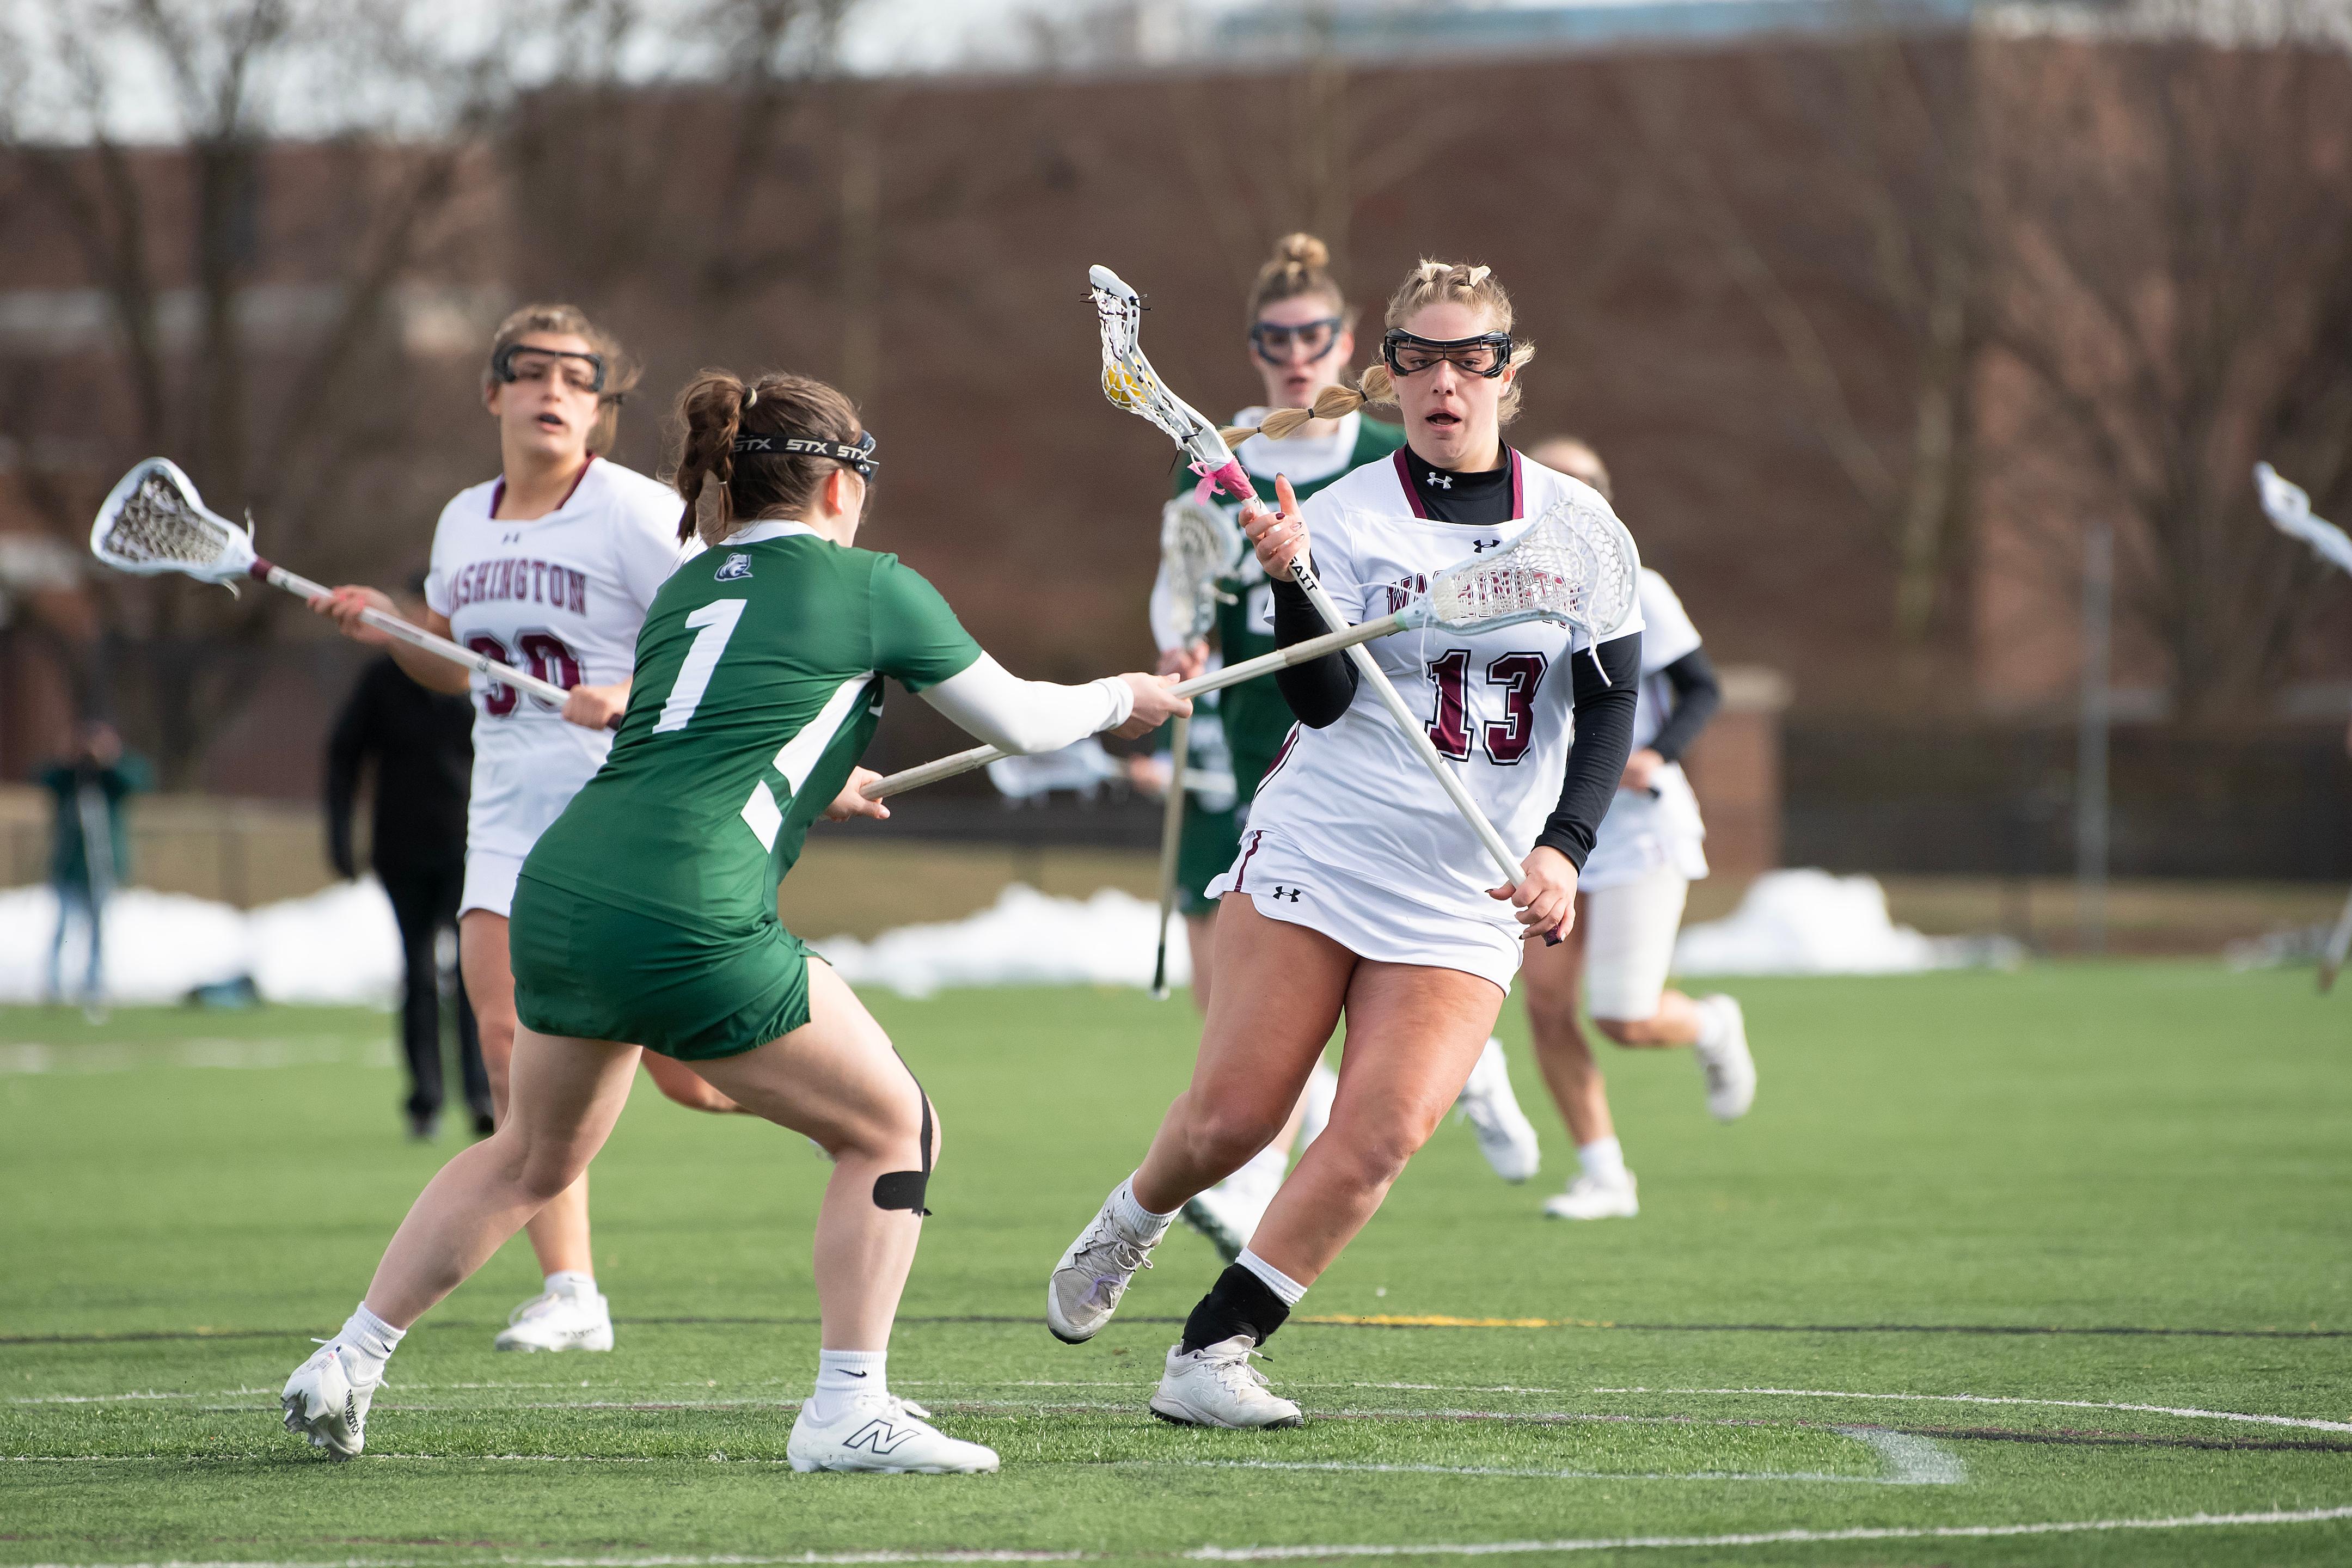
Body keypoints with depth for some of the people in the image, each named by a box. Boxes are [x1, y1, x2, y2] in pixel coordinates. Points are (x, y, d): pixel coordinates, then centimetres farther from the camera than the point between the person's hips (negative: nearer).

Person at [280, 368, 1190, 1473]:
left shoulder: (687, 590, 22)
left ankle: (345, 1367, 28)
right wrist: (1121, 701, 35)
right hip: (689, 923, -7)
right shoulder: (870, 588, 5)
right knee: (890, 1131, 10)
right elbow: (1019, 721, 15)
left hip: (558, 892, 7)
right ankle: (846, 1411, 6)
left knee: (533, 1154, 28)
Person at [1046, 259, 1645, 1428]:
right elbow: (1324, 700, -13)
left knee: (1385, 1126, -15)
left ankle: (1211, 1354, -7)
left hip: (1468, 900, 1)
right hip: (1316, 853, -1)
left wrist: (1562, 850, -13)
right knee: (1233, 1115, -5)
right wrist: (1289, 577, -30)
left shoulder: (1576, 521, 3)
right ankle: (1129, 1224, 29)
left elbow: (1610, 706, 1)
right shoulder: (1344, 516, -3)